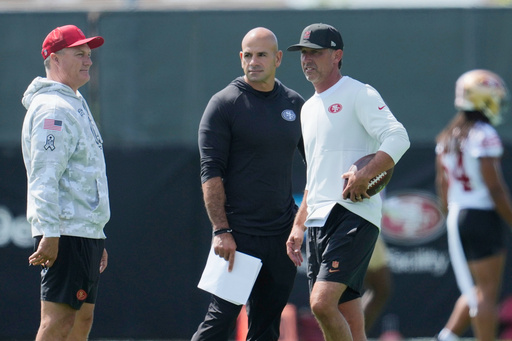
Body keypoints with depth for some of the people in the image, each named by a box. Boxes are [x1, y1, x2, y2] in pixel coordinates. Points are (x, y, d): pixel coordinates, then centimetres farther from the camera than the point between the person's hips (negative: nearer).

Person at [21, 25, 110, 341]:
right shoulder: (53, 109, -10)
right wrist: (49, 234, -26)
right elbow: (44, 178, -19)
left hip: (85, 232, 10)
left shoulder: (75, 104, 23)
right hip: (66, 234, -10)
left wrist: (97, 240, 25)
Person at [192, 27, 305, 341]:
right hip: (237, 233, -5)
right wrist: (221, 230, -16)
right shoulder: (224, 104, -3)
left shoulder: (296, 104, 11)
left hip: (282, 232, 5)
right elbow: (211, 173, -8)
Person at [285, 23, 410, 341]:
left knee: (322, 303, -22)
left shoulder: (358, 94, -3)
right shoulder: (309, 108, 22)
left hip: (354, 215, -8)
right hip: (319, 221, 8)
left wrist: (364, 175, -28)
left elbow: (398, 138, -17)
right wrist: (299, 225, 23)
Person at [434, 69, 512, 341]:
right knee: (487, 292, -4)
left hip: (457, 217, 8)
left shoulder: (447, 137, 12)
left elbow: (442, 183, 17)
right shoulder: (484, 135, -13)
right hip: (484, 216, -8)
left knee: (476, 289, 17)